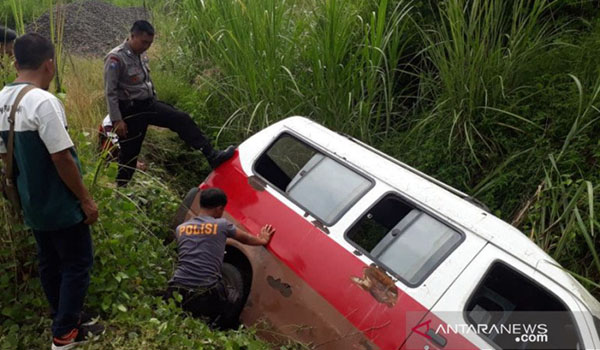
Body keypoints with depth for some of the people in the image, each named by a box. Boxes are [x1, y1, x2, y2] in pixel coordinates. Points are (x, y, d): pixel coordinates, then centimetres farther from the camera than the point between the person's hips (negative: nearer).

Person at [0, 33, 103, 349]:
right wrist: (86, 199, -14)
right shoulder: (43, 102, -22)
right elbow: (62, 159, -23)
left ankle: (64, 324, 32)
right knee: (77, 264, 5)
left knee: (49, 263, 18)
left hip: (32, 204, 9)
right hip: (60, 205, -8)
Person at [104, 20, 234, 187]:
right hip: (131, 110, -7)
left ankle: (212, 156, -13)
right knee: (129, 153, 3)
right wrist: (117, 120, -20)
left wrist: (154, 102, 21)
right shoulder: (116, 58, -17)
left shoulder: (142, 55, 8)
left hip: (149, 103, 7)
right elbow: (110, 92, -18)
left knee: (182, 119, -8)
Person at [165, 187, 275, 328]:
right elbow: (246, 238, 19)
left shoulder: (180, 228, 10)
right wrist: (262, 240, 39)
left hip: (178, 289, 3)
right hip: (207, 293, -3)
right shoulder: (222, 225, 2)